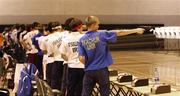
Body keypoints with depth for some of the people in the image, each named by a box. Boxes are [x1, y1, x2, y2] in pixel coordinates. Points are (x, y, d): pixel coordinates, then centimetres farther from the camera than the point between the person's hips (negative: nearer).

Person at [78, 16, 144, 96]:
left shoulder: (81, 40, -1)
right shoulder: (101, 35, -8)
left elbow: (81, 58, -6)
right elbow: (119, 33, -1)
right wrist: (135, 30, 7)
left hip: (89, 71, 3)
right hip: (101, 70, -2)